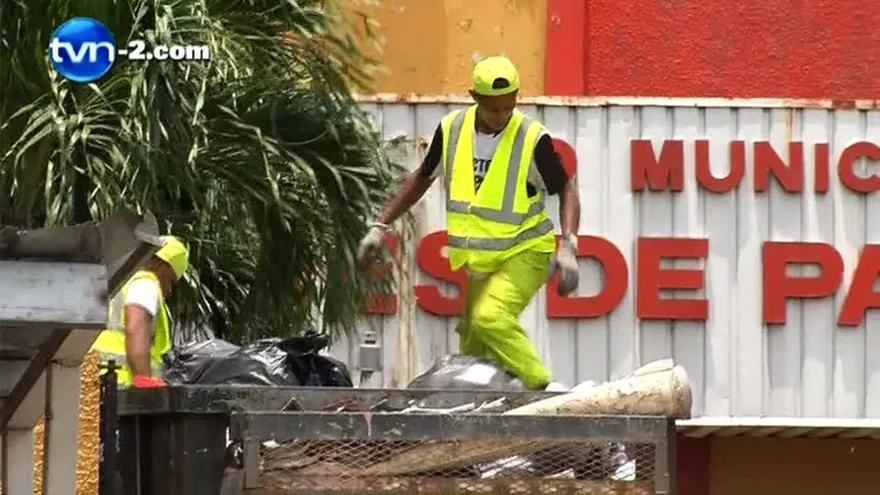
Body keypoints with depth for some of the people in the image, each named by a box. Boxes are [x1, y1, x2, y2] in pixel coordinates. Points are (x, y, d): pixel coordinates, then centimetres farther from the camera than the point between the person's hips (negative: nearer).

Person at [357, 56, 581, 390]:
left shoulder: (533, 139, -15)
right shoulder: (451, 130, -1)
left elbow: (567, 191, -5)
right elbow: (422, 179, 15)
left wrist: (568, 247, -19)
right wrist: (380, 226, 13)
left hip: (525, 253, -5)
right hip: (479, 261, 6)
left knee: (490, 316, -30)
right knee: (471, 356, 4)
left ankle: (543, 388, -23)